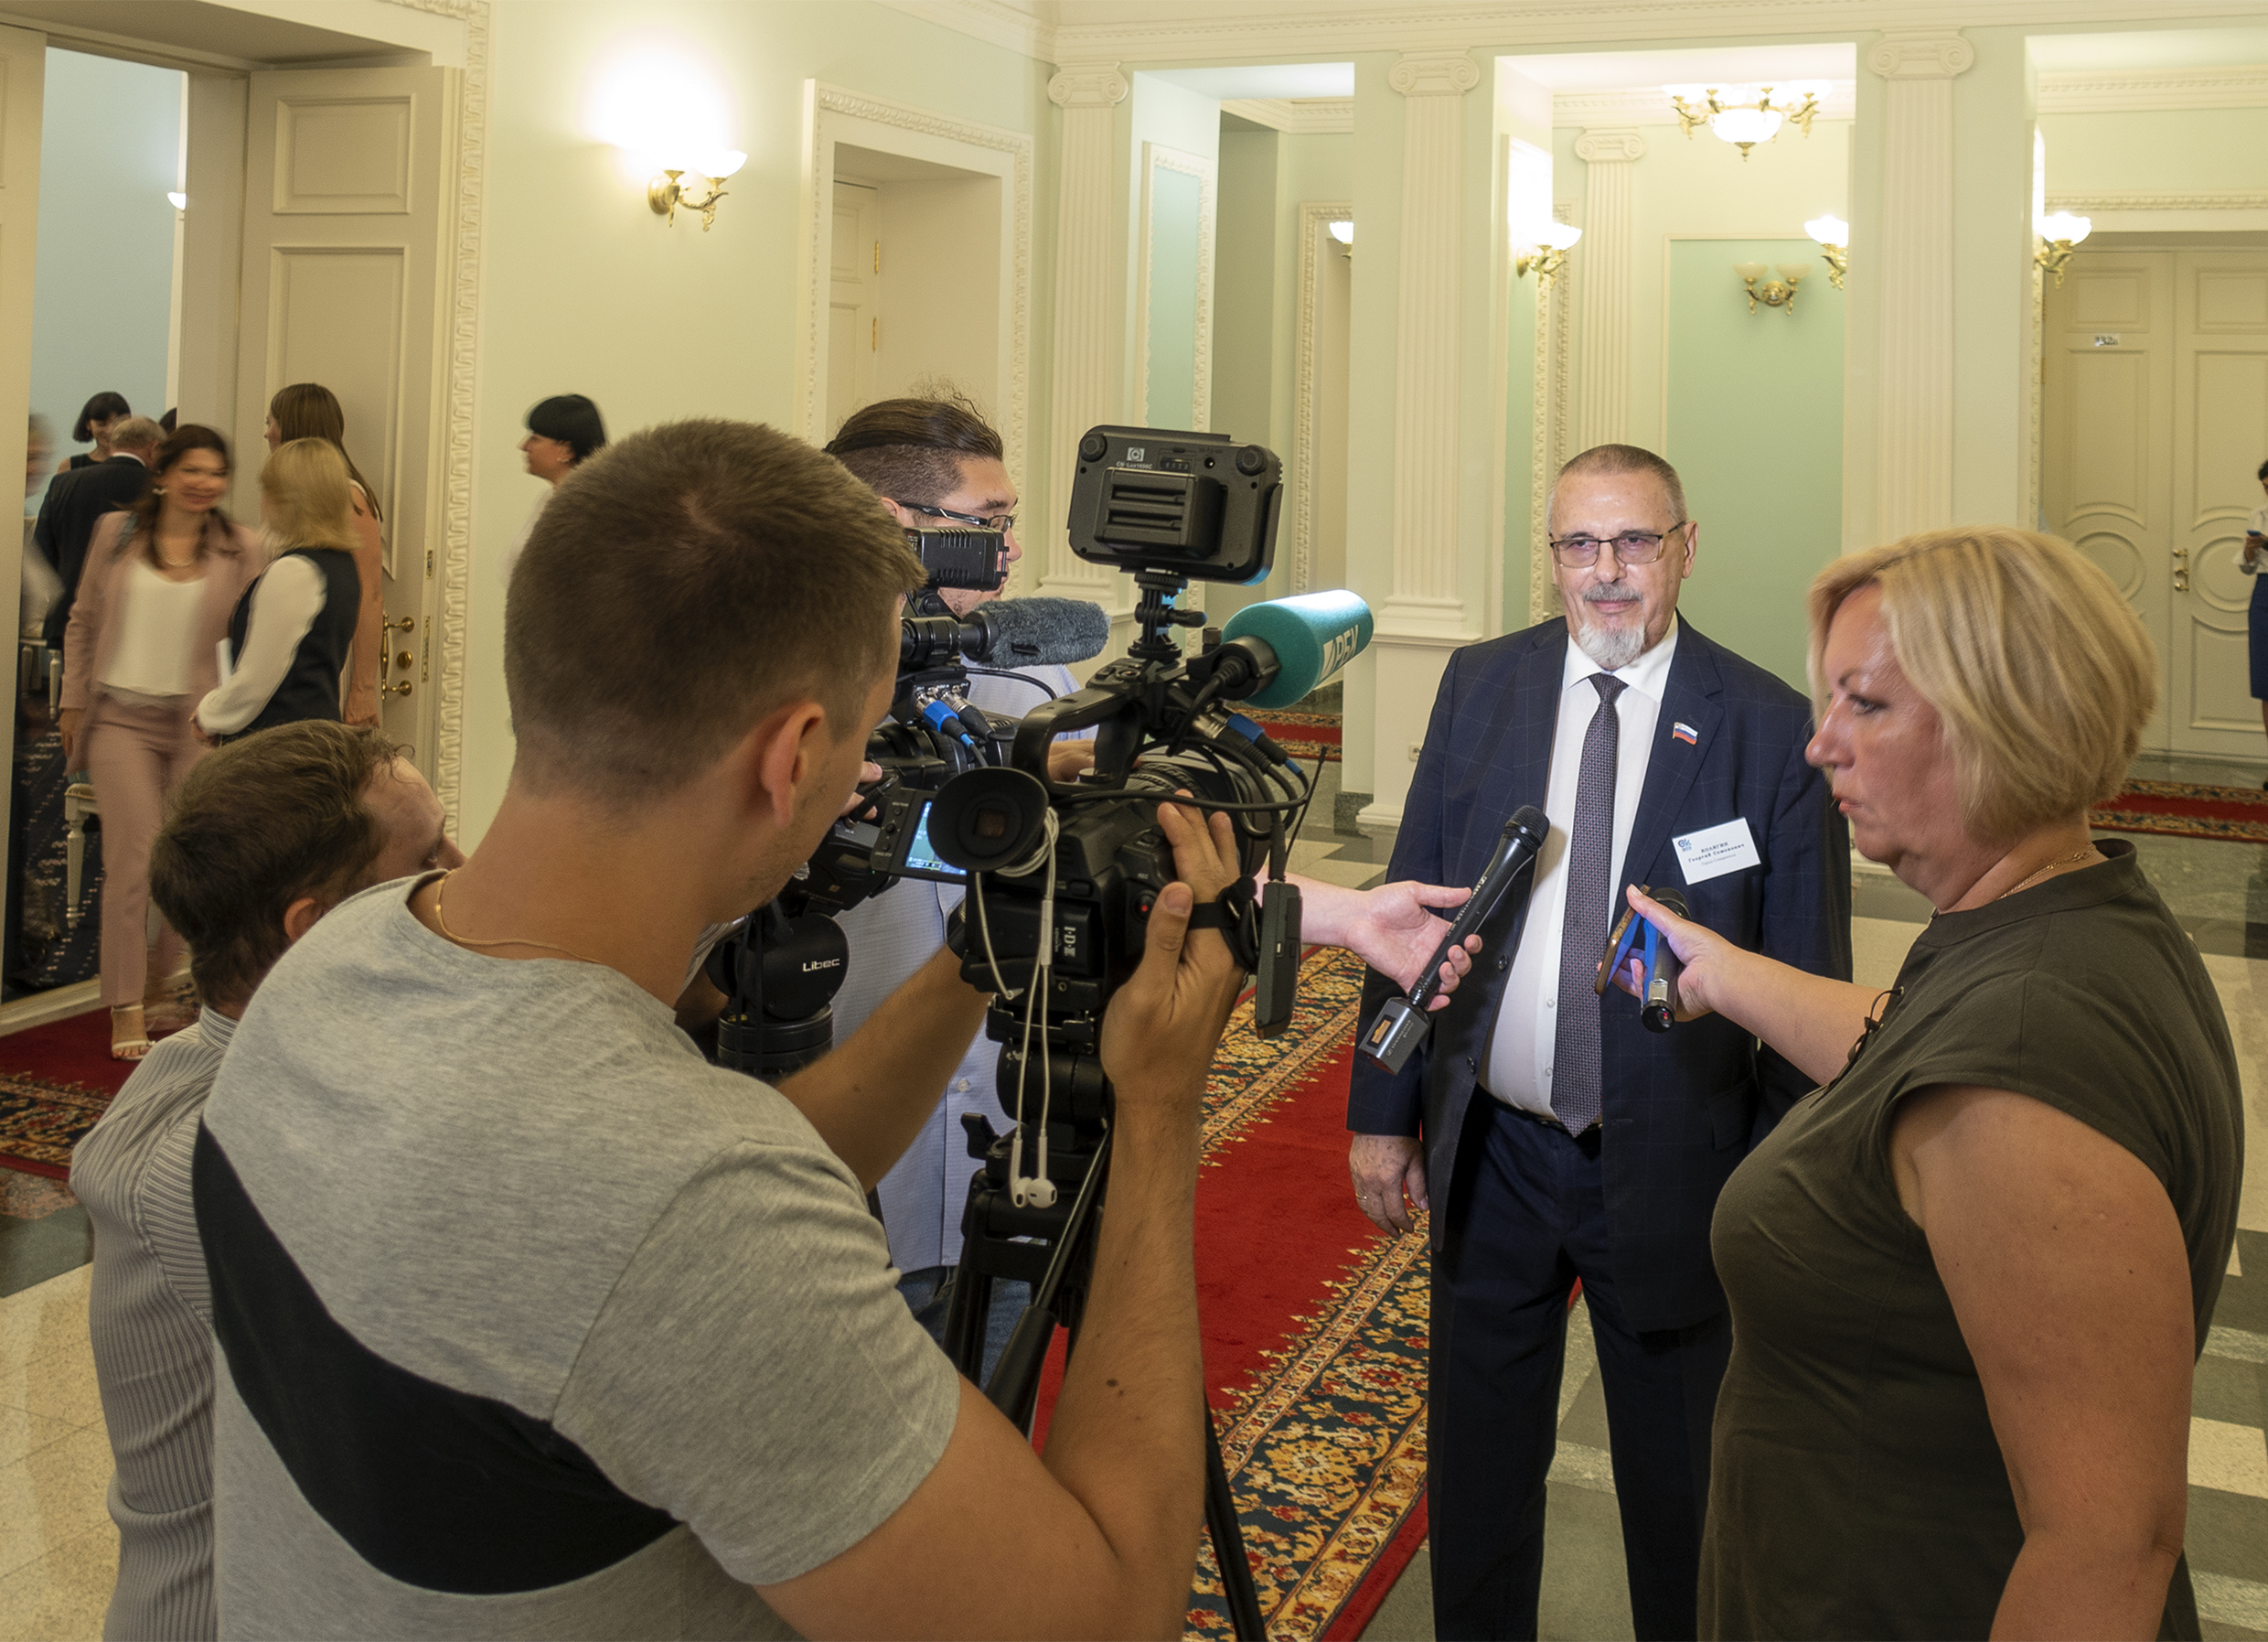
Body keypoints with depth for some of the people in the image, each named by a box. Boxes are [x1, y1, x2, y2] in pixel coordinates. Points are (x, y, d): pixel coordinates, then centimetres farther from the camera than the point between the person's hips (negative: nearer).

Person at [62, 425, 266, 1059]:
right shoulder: (116, 533, 6)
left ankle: (156, 986, 25)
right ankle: (125, 1012, 2)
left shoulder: (241, 550, 3)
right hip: (122, 718, 0)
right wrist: (73, 703, 11)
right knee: (134, 859, -7)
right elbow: (83, 621, 14)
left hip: (199, 721, 0)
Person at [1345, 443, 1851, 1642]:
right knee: (1477, 1458, 20)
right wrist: (1383, 1113, 1)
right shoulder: (1481, 685, 0)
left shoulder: (1767, 727, -10)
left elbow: (1805, 981, -7)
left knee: (1679, 1487, 16)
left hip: (1668, 1170, -3)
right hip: (1490, 1151, 3)